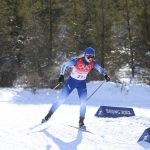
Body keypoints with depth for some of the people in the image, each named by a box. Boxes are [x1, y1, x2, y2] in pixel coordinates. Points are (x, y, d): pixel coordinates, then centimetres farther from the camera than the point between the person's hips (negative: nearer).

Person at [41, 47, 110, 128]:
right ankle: (48, 116, 8)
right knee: (61, 100, -4)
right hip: (72, 81, -3)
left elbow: (100, 69, 7)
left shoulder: (93, 63, -14)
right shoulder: (77, 61, -26)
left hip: (82, 83, 3)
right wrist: (61, 75, -21)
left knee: (84, 102, -11)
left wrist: (105, 75, -5)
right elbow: (64, 65, -15)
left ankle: (81, 122, 1)